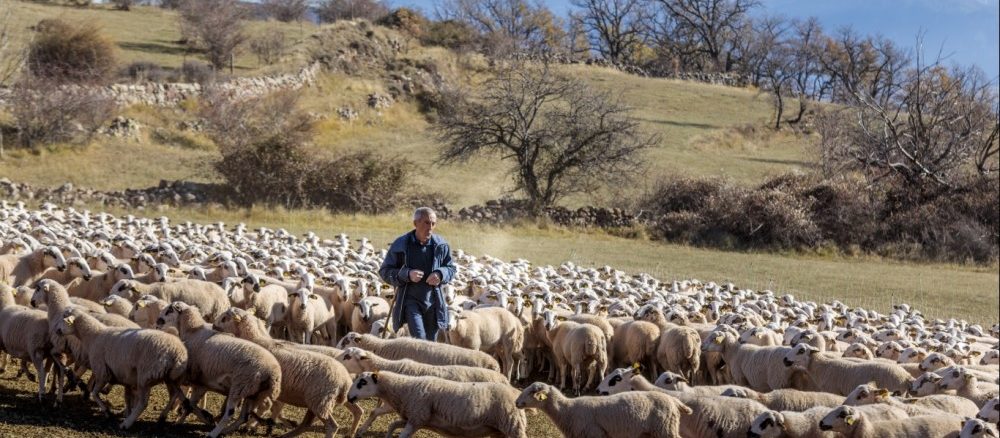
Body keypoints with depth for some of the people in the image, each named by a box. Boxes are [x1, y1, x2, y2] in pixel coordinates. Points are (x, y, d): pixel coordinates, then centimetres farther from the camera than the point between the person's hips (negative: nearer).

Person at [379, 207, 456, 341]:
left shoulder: (441, 245, 1)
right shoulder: (401, 244, -6)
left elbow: (451, 268, 12)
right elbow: (384, 271, -2)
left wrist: (441, 274, -12)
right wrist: (407, 274, -20)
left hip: (433, 302, 4)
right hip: (411, 301, -3)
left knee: (431, 341, 11)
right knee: (419, 340, -17)